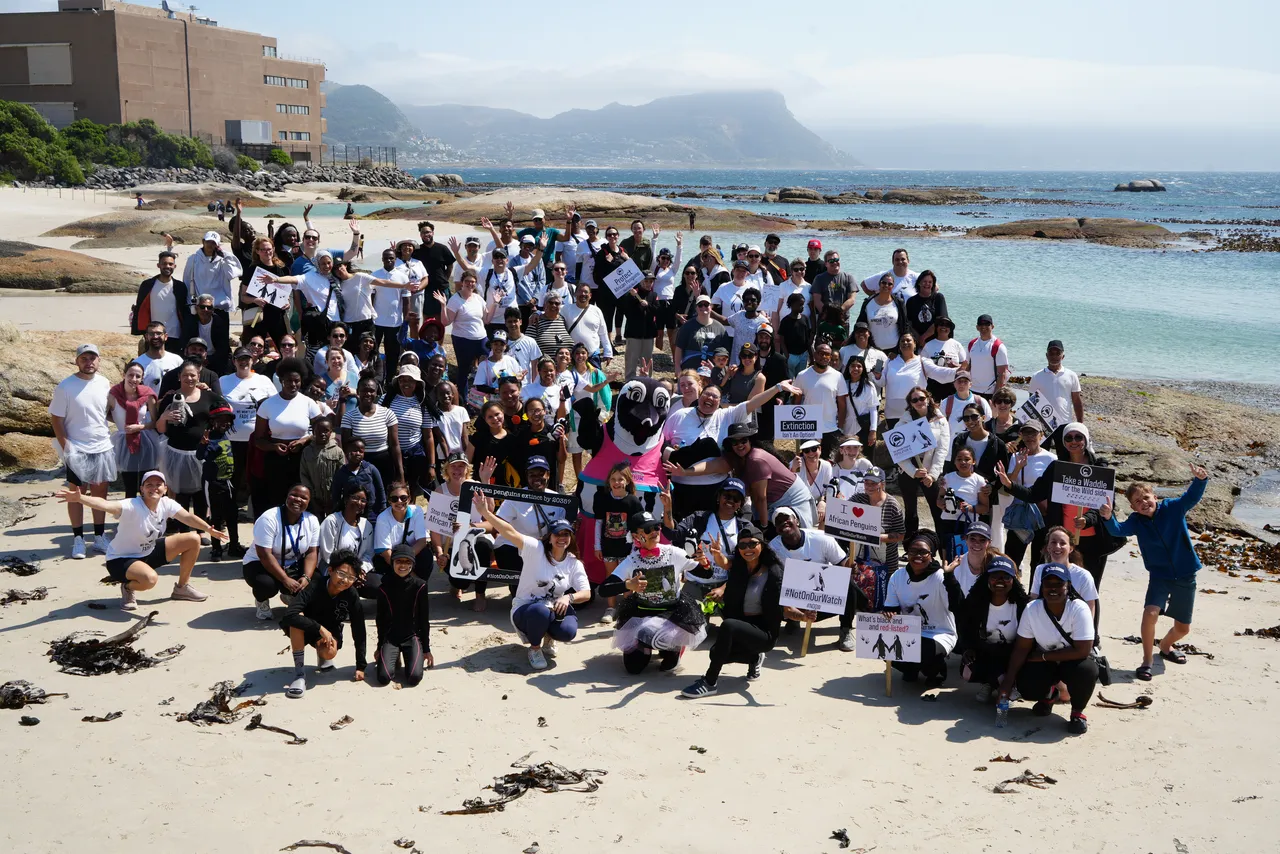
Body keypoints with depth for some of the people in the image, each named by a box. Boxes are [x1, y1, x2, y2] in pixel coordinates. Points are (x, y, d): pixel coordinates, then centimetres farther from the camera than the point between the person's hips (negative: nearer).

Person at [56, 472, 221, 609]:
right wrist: (79, 498, -63)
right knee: (150, 578, -39)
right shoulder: (132, 507, -30)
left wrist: (209, 529, -27)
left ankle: (182, 587, 18)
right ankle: (128, 588, -1)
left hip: (149, 552, 8)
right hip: (121, 559, -7)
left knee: (193, 539, -1)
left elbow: (189, 517, -10)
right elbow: (105, 505, -45)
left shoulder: (166, 504, -11)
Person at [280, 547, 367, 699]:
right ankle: (299, 672, -25)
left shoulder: (351, 596, -23)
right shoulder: (313, 589, -30)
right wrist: (320, 628, -46)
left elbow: (359, 631, -17)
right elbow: (289, 616, -44)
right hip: (304, 630, -2)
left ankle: (322, 654, 11)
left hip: (329, 631, 2)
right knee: (297, 619, -36)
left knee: (329, 653, -31)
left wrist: (361, 666, -16)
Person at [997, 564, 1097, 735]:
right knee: (1026, 686, -25)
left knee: (1086, 671, -36)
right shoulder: (1031, 609, -16)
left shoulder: (1079, 610, -24)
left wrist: (1043, 656, -22)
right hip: (1044, 663, 2)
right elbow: (1022, 648, -12)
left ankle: (1077, 711, -3)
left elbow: (1083, 650, -27)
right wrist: (1009, 679, -22)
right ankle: (1048, 694, 16)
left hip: (1073, 661, -2)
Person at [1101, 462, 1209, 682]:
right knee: (1150, 613, -26)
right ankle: (1146, 661, -9)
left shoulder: (1173, 508, -11)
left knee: (1183, 628, 11)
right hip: (1160, 575, 0)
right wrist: (1108, 517, -49)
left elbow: (1192, 496, -26)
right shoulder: (1137, 521, -9)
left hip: (1186, 575, 1)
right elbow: (1118, 530, -27)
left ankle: (1165, 647, 46)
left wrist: (1200, 480, -48)